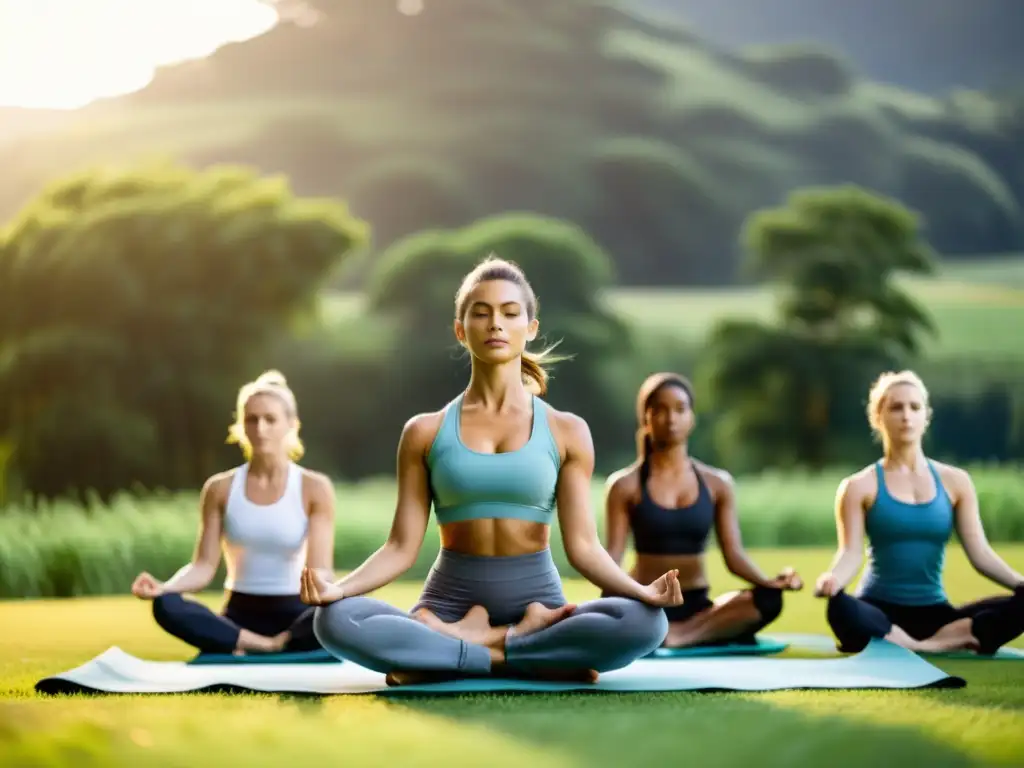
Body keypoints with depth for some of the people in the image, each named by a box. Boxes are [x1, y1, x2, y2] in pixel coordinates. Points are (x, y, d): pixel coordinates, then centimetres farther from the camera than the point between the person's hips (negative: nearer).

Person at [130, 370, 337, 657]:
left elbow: (321, 570, -9)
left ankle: (244, 652, -29)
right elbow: (204, 567, -1)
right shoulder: (220, 489, 4)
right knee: (166, 606, -30)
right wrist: (163, 586, -23)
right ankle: (267, 647, -28)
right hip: (240, 615, 2)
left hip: (294, 616, -2)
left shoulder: (314, 488, -2)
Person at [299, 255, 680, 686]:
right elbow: (402, 547, 2)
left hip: (536, 597, 0)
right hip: (451, 599, 0)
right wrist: (337, 587, -17)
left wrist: (641, 591, -20)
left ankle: (446, 649, -20)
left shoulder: (566, 431, 5)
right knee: (334, 621, -32)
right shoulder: (425, 432, 6)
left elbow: (583, 546, 0)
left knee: (645, 623, -33)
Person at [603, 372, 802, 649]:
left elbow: (734, 555, 4)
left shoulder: (717, 483, 10)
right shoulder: (625, 485, 2)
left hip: (698, 606, 3)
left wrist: (770, 582, -17)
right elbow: (613, 555, -5)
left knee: (768, 600, -28)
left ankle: (673, 638, -30)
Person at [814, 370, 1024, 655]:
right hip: (880, 612, -3)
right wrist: (832, 578, -31)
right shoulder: (860, 487, 4)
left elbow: (980, 553, 6)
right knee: (840, 608, -41)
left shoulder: (955, 481, 11)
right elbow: (851, 554, -6)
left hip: (934, 613, 3)